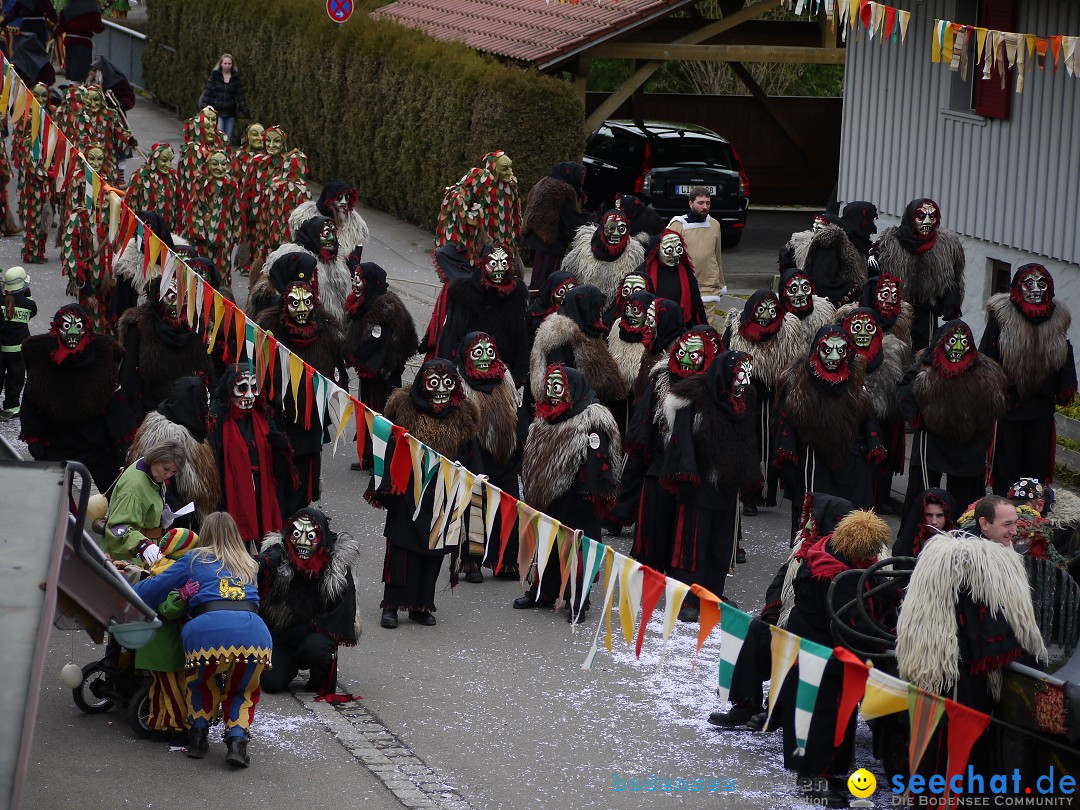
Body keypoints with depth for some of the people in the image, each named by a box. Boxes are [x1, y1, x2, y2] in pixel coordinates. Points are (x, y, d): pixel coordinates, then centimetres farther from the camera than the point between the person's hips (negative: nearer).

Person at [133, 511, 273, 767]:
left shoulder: (196, 559, 21)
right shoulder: (249, 565, 30)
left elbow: (155, 588, 19)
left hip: (209, 628, -2)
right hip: (253, 630, 2)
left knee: (202, 684, 29)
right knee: (242, 691, 23)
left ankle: (199, 736, 19)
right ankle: (237, 739, 2)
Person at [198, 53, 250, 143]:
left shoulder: (236, 78, 5)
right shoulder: (215, 76, 2)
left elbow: (240, 96, 7)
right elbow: (207, 92, 1)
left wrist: (245, 111, 1)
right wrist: (204, 108, -6)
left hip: (230, 113, 2)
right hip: (217, 111, -2)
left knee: (228, 139, 4)